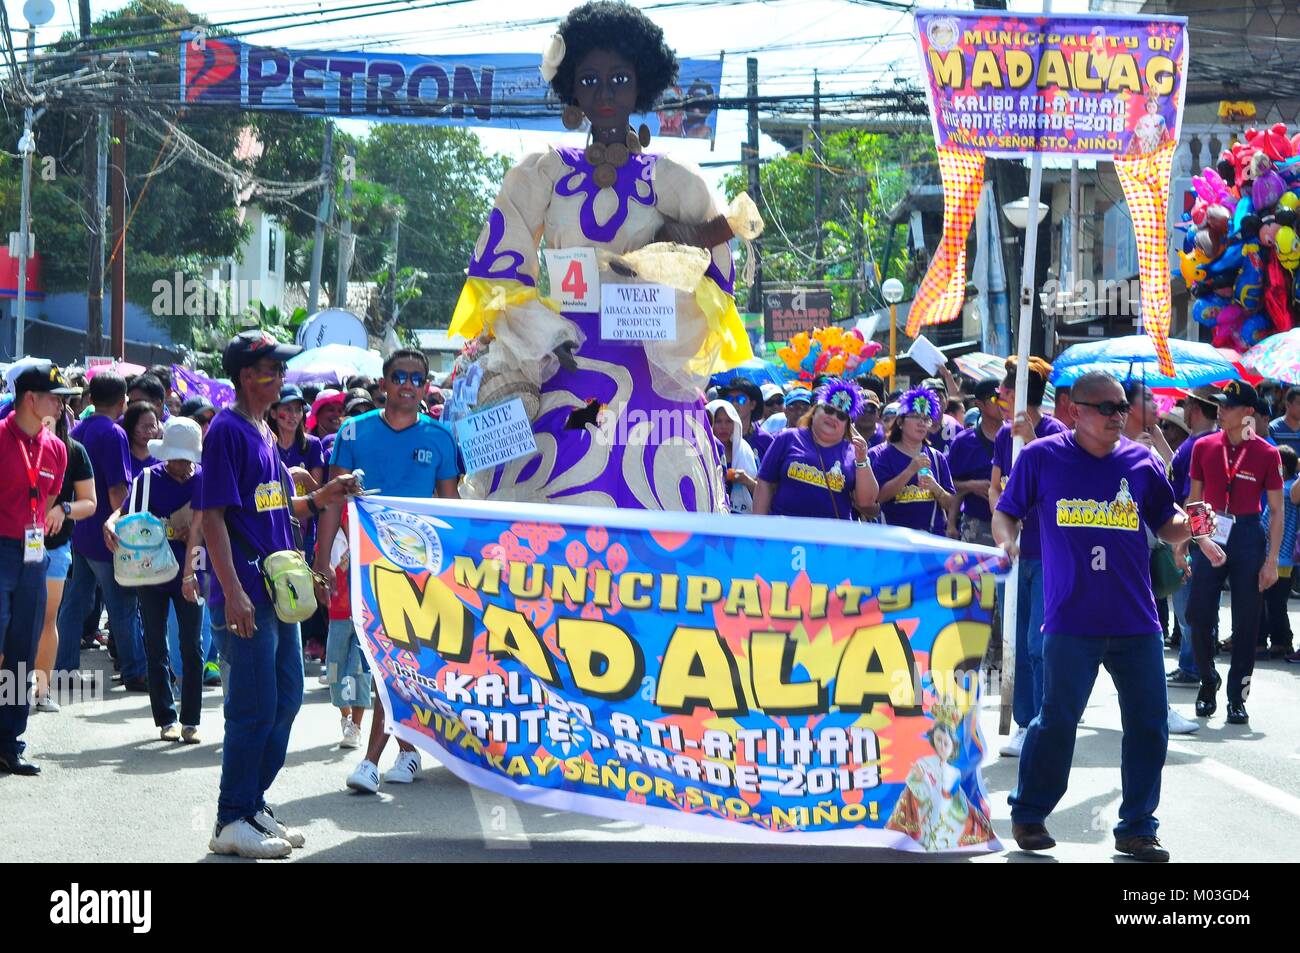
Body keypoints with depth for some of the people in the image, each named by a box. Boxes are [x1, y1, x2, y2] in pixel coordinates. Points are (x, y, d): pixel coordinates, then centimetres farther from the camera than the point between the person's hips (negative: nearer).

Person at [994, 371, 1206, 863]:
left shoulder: (1140, 461, 8)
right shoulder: (1042, 457, 1)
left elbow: (1166, 525, 14)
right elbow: (1006, 512, 9)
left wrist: (1191, 524, -6)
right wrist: (1006, 540, -11)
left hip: (1136, 619, 3)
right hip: (1071, 619, -3)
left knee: (1148, 724, 4)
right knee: (1058, 719, -3)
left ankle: (1137, 828, 17)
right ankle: (1028, 816, 16)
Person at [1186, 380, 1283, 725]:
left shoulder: (1266, 453, -4)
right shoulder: (1204, 447, 3)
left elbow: (1277, 511, -1)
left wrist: (1272, 560, -7)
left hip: (1248, 538, -2)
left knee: (1246, 623, 1)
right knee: (1199, 617, -2)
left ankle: (1237, 697, 11)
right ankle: (1208, 683, 21)